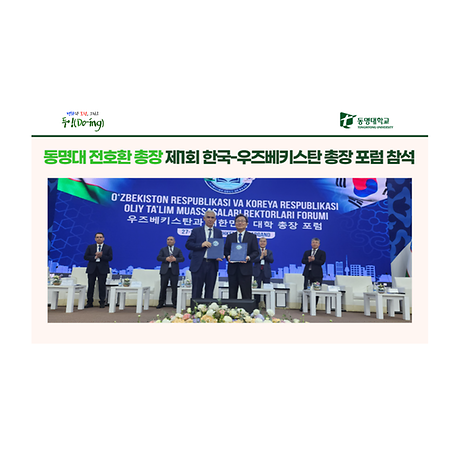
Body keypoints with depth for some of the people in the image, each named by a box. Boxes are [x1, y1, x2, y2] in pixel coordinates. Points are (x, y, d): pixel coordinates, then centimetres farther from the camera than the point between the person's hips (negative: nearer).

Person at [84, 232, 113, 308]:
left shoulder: (108, 248, 5)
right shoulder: (90, 247, 9)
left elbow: (110, 258, -5)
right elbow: (85, 256, 0)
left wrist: (101, 256, -19)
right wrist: (94, 257, -15)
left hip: (102, 269, -2)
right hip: (92, 269, 2)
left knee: (102, 286, 0)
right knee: (90, 286, 5)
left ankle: (102, 302, 8)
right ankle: (90, 302, 15)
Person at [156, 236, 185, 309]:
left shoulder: (178, 250, 12)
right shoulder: (163, 249, 12)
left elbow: (182, 258, 1)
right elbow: (158, 258, -1)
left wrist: (175, 259, -17)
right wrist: (166, 259, -18)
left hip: (174, 271, 0)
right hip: (165, 271, 0)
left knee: (174, 288, 1)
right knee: (163, 288, 1)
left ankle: (174, 303, 10)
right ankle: (161, 303, 8)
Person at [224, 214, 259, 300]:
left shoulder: (252, 237, 7)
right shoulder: (230, 237, 14)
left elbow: (256, 251, 2)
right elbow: (225, 250, 11)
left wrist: (248, 257, -17)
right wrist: (228, 257, -11)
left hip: (245, 269, -2)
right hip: (232, 269, 2)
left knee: (246, 295, 1)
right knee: (232, 294, 7)